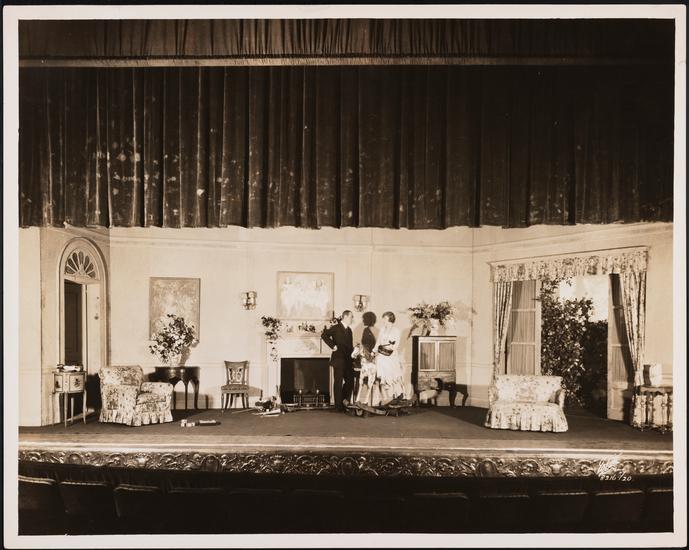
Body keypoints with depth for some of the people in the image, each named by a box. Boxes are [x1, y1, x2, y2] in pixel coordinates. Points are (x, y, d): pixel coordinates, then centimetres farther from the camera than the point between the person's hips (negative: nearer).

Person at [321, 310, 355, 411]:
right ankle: (338, 405, 3)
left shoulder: (349, 330, 18)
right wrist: (333, 346, -18)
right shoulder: (336, 328, -5)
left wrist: (352, 351, 8)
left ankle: (344, 399, 21)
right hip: (338, 359, -7)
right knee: (338, 382, -2)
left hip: (348, 360, 7)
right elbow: (324, 335, -17)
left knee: (350, 381, 6)